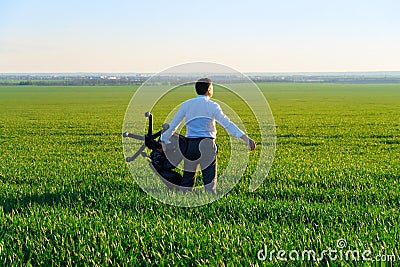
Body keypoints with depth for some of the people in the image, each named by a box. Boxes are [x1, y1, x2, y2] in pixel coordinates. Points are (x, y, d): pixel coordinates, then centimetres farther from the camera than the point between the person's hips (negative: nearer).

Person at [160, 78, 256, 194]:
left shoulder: (186, 104, 9)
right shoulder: (212, 106, -3)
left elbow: (173, 125, 13)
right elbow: (227, 124, -11)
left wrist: (163, 142, 24)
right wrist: (246, 138, -14)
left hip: (190, 144, 4)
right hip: (207, 145, -4)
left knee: (188, 176, 11)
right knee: (209, 177, -2)